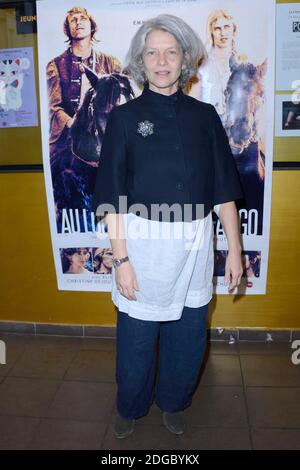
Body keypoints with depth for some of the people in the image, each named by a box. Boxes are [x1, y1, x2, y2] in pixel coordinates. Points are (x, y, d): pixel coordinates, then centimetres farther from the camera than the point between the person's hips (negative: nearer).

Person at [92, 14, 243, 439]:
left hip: (195, 244, 3)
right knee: (136, 336, 11)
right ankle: (130, 406, 40)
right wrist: (121, 259, -11)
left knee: (189, 336, 14)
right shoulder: (124, 117, -3)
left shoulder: (204, 116, 4)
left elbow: (224, 188, 6)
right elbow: (113, 197, -6)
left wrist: (235, 248, 3)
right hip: (143, 243, -2)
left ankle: (173, 402, 42)